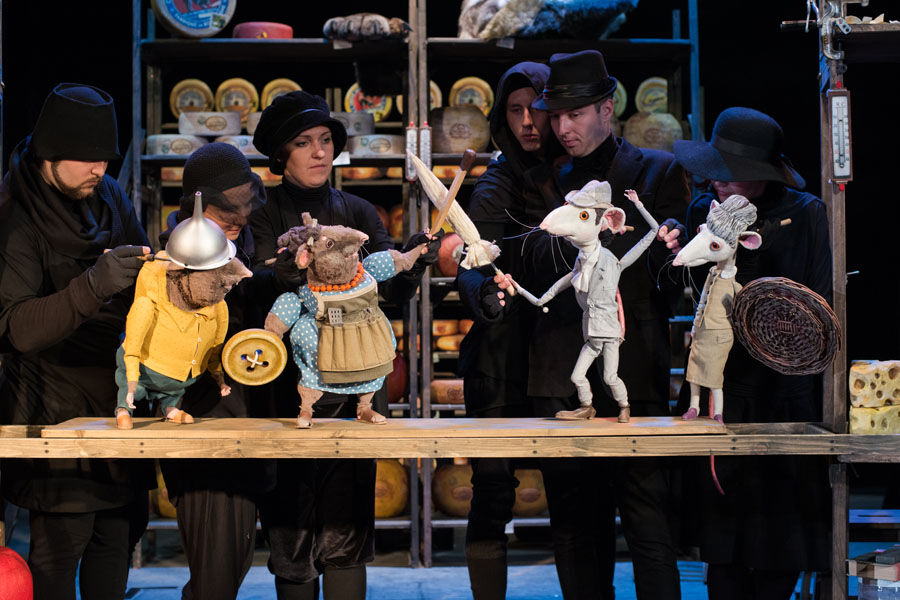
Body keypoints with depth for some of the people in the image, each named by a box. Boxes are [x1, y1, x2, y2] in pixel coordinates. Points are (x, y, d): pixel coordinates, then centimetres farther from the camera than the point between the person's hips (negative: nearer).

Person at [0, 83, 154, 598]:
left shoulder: (110, 196, 6)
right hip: (56, 407, -6)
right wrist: (93, 286, -37)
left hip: (119, 399, 6)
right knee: (61, 541, -6)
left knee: (119, 535, 10)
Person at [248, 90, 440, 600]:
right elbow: (262, 283, -15)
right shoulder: (265, 216, 3)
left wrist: (413, 263, -22)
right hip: (286, 382, -2)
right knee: (291, 526, -1)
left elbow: (393, 288, -1)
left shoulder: (357, 213, 12)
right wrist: (284, 274, -37)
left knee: (347, 529, -2)